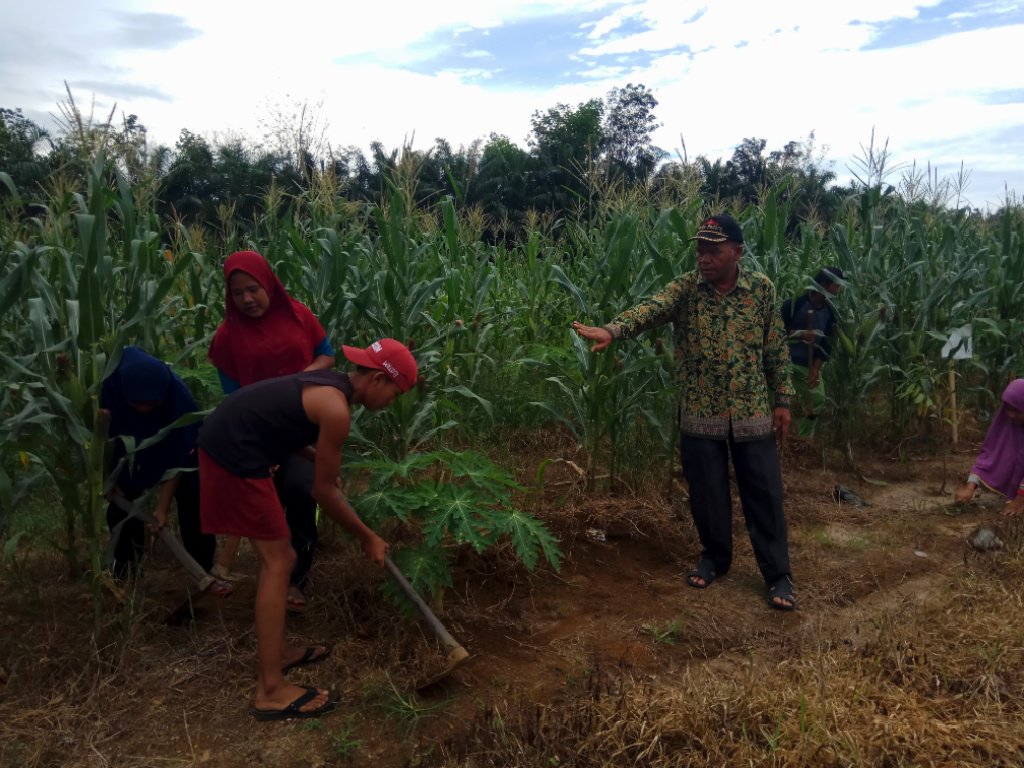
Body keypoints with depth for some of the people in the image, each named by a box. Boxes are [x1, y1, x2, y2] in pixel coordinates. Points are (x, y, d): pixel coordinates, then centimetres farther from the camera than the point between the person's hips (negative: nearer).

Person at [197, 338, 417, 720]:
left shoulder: (331, 384, 11)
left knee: (276, 552, 18)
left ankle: (276, 650, 30)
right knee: (278, 561, -6)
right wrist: (367, 538, 0)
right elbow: (324, 492, -10)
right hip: (234, 455, -10)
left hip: (226, 440, 10)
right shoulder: (337, 410, -18)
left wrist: (319, 457, 32)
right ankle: (271, 690, -1)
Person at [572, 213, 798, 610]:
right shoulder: (685, 288, -6)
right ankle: (715, 556, 33)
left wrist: (782, 399, 3)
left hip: (753, 413, 0)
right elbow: (651, 309, -26)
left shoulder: (762, 288, -2)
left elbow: (776, 348, 4)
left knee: (764, 493, 5)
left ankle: (778, 574, 19)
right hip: (700, 414, 0)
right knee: (707, 492, 11)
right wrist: (613, 329, -46)